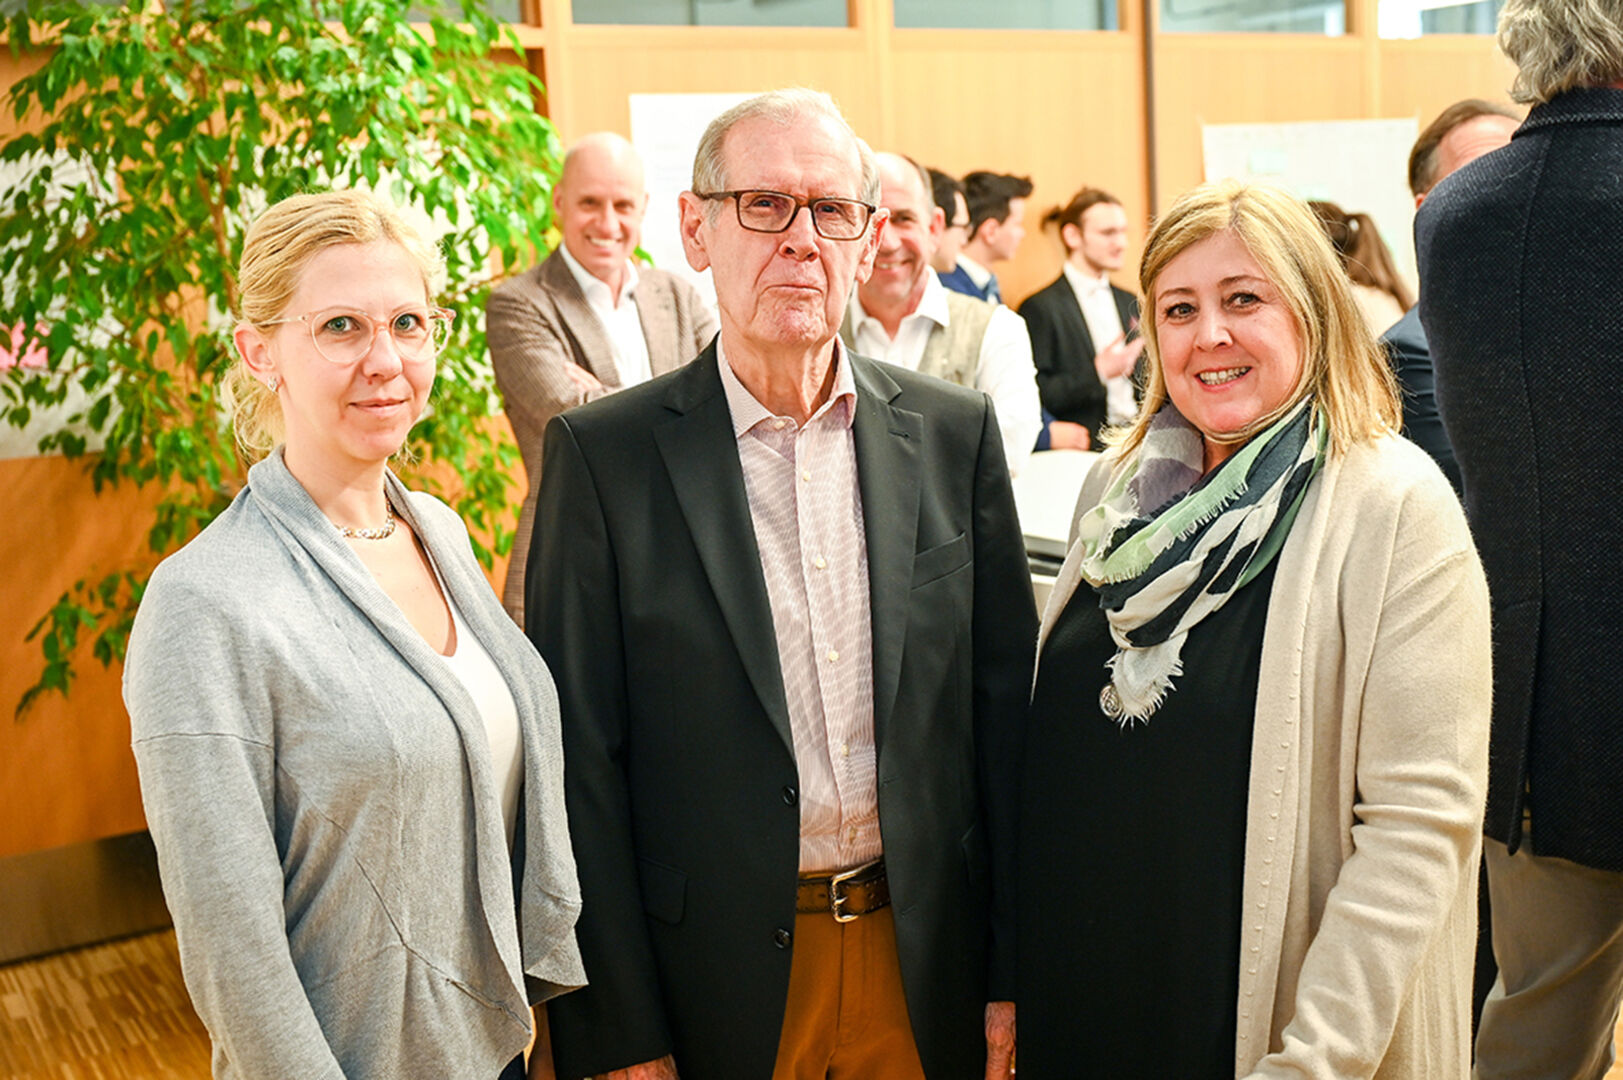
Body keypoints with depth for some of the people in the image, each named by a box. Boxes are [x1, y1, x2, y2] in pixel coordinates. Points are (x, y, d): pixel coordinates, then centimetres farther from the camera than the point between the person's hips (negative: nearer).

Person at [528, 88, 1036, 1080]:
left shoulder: (955, 432, 0)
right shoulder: (603, 452, -8)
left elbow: (1003, 712, 3)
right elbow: (581, 761, -7)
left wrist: (1011, 974, 3)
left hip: (928, 967, 3)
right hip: (718, 988, -2)